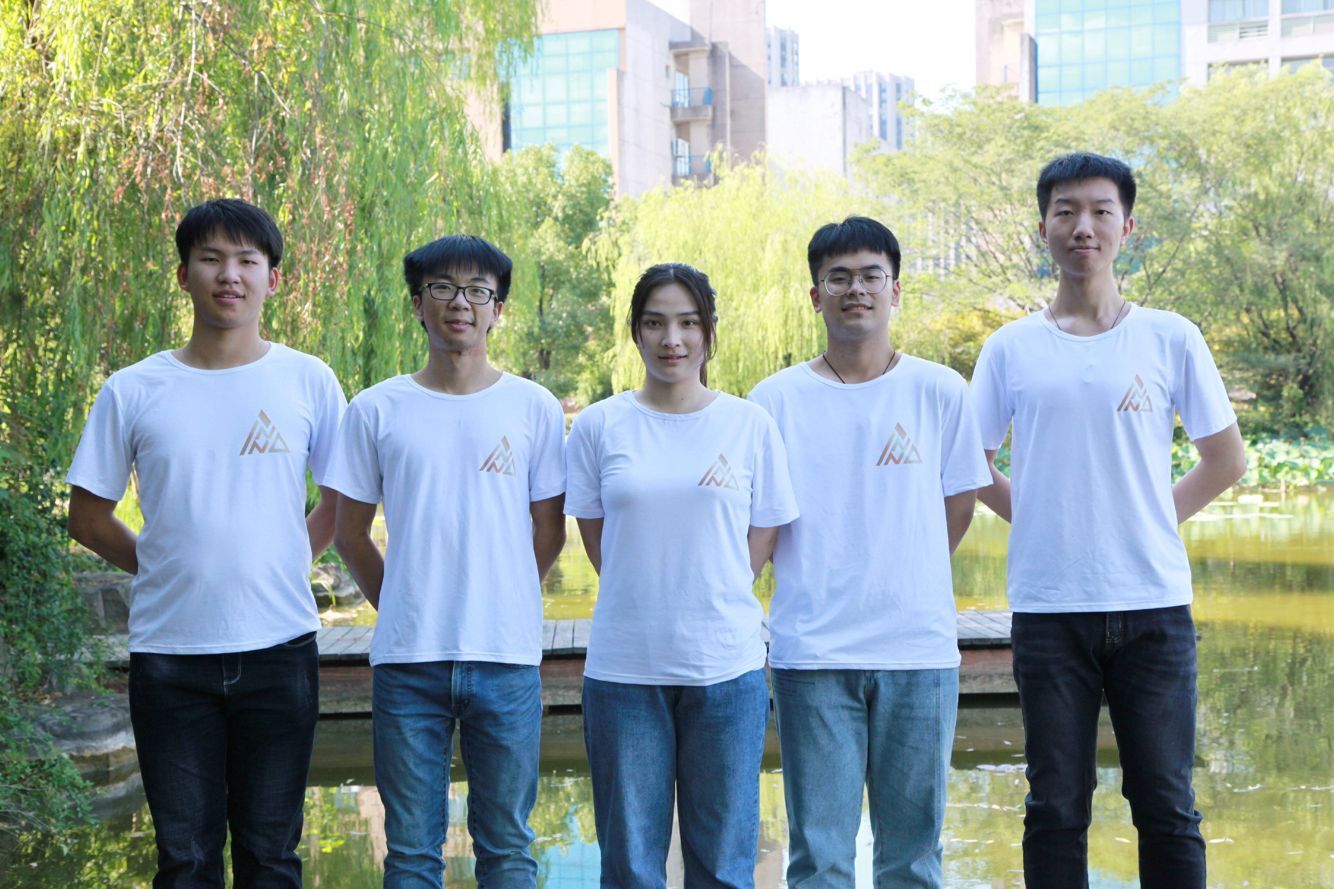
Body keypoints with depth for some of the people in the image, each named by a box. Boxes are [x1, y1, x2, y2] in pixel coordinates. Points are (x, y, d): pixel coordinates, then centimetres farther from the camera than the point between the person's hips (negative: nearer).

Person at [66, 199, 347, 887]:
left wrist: (282, 565, 4)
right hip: (167, 652, 0)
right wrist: (165, 568, 3)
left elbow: (343, 501, 11)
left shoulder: (308, 382, 1)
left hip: (278, 648, 0)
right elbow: (88, 516, 9)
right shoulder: (132, 391, 1)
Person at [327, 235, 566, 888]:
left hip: (506, 660, 0)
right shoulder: (376, 411, 4)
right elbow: (350, 534, 10)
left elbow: (549, 532, 10)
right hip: (407, 661, 0)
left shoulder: (535, 409, 4)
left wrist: (500, 604, 8)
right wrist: (403, 609, 10)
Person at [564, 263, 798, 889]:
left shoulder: (750, 425, 3)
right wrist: (647, 599, 1)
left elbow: (762, 537, 8)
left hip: (726, 666, 0)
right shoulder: (598, 426, 2)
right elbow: (596, 538, 7)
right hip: (624, 667, 0)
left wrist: (711, 598, 1)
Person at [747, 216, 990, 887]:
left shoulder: (940, 392, 4)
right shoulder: (776, 399, 3)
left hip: (919, 651, 1)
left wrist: (899, 584, 7)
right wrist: (820, 586, 1)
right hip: (812, 654, 0)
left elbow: (957, 510, 10)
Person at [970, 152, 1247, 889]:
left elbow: (1225, 460, 9)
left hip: (1153, 605, 0)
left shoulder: (1170, 339, 2)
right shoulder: (1010, 349, 4)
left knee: (1166, 807, 5)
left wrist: (1156, 517, 1)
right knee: (1056, 810, 8)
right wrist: (1036, 518, 2)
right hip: (1048, 608, 1)